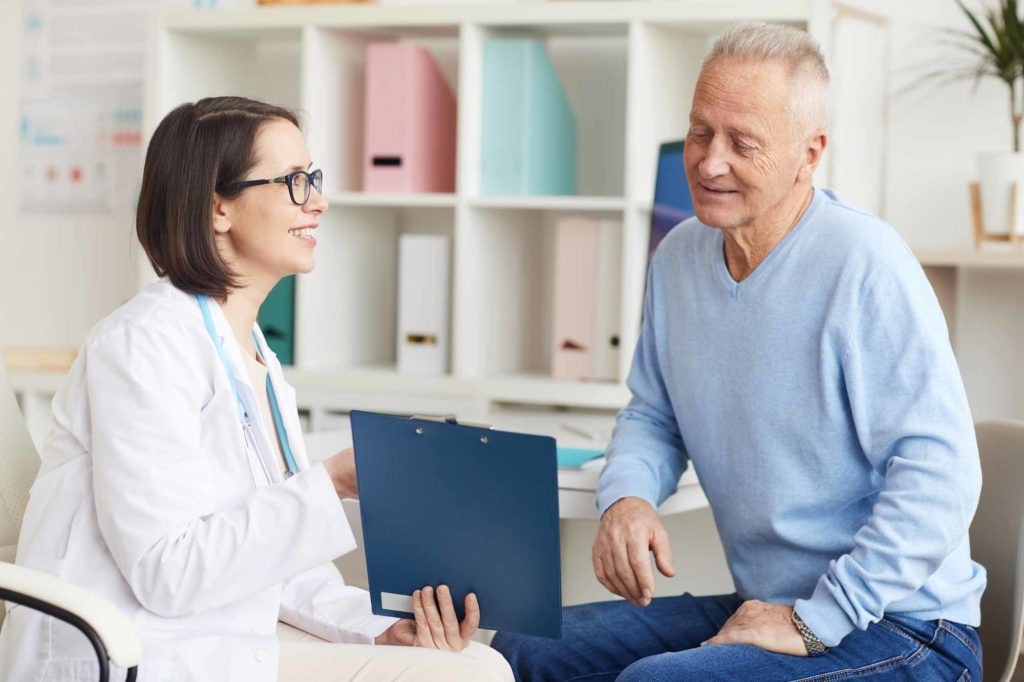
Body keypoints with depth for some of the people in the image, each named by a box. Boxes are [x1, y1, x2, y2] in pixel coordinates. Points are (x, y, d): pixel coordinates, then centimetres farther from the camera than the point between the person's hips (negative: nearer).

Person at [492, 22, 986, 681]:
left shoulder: (865, 264, -19)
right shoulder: (680, 257, 6)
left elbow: (939, 474, -23)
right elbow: (654, 415, 18)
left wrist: (816, 623, -21)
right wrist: (627, 497, -5)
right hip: (764, 606, 7)